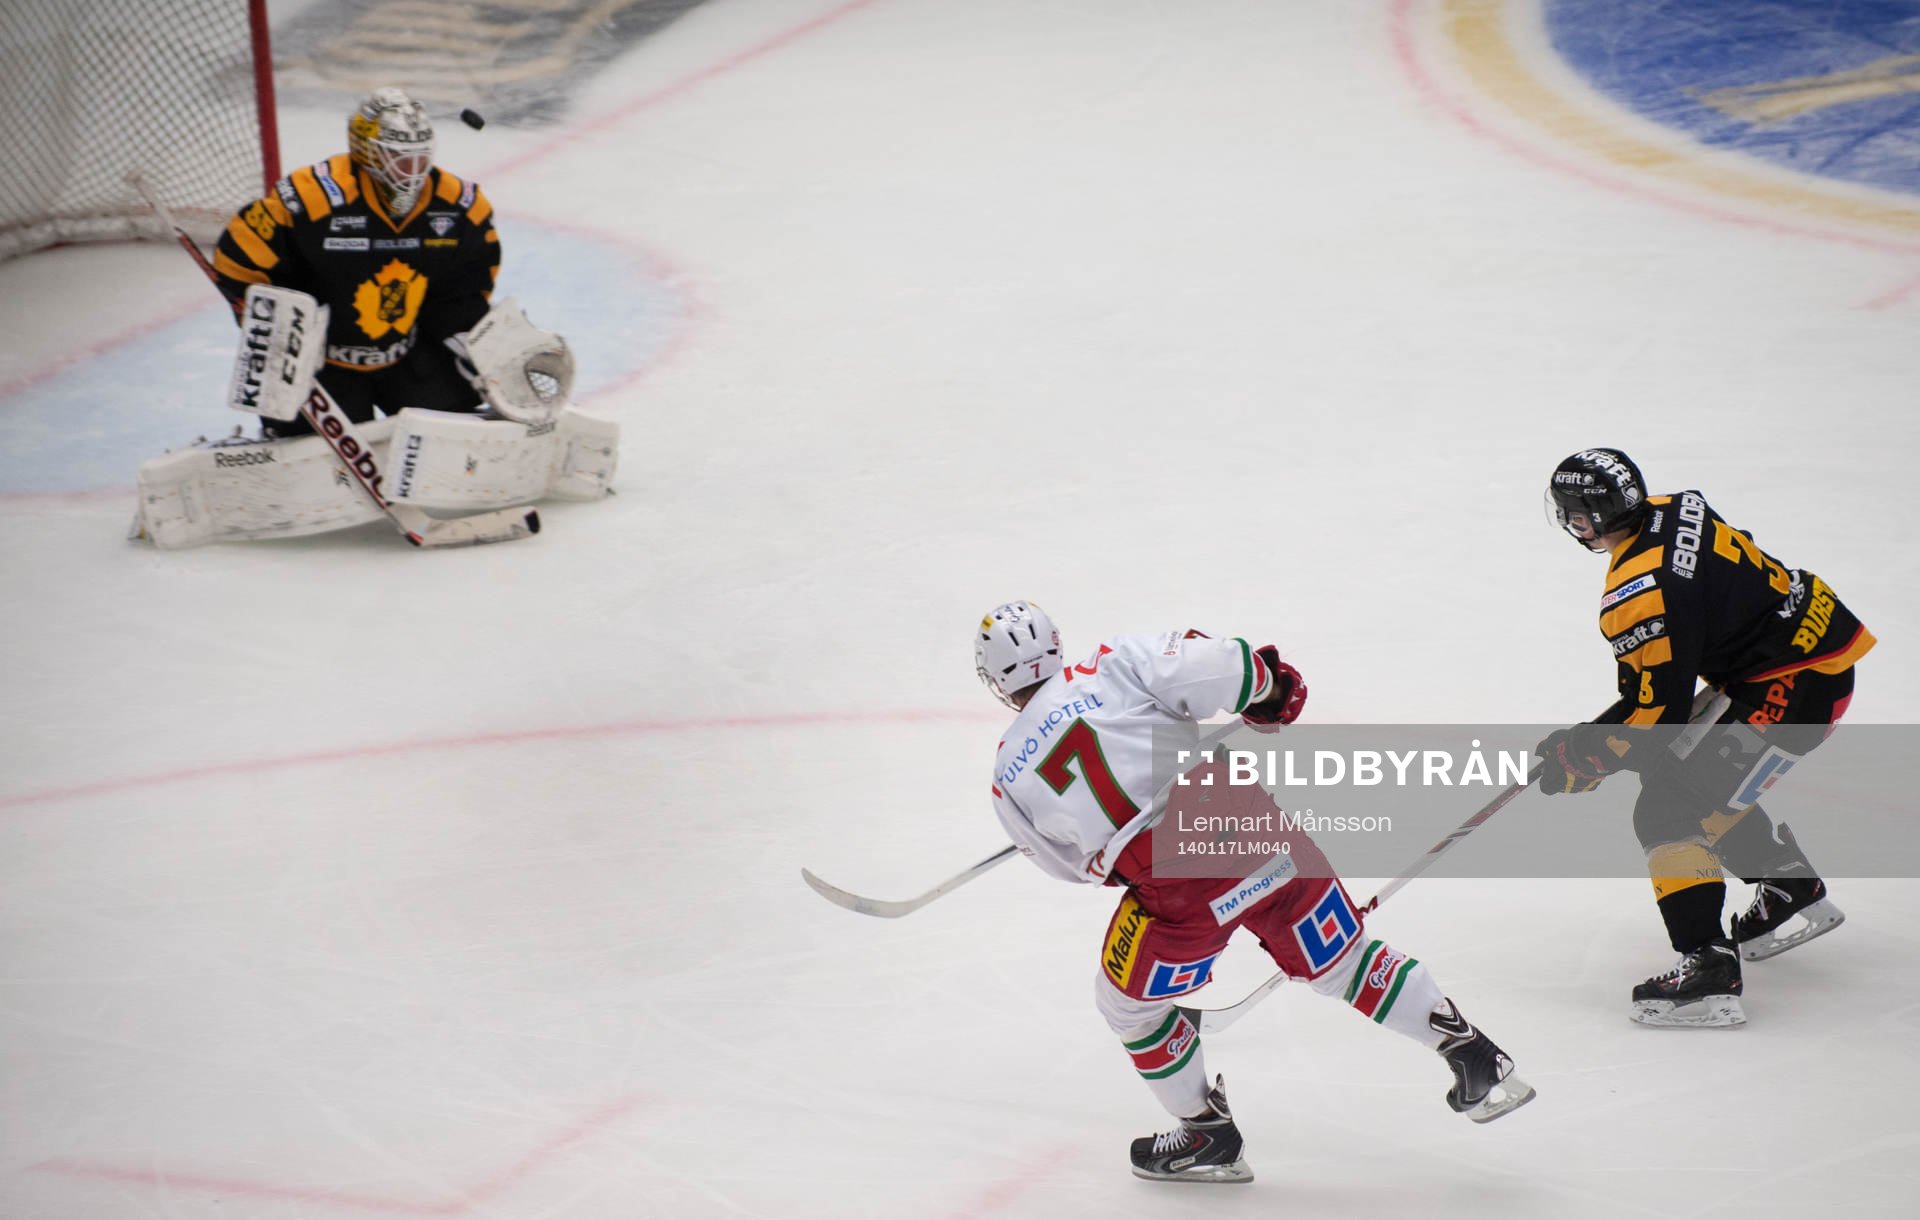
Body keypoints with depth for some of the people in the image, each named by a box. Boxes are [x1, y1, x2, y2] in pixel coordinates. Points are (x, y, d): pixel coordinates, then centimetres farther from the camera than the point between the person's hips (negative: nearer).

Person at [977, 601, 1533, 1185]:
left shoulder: (1010, 778, 9)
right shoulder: (1113, 665, 5)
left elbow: (1071, 862, 21)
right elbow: (1204, 669, -7)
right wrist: (1267, 682, 13)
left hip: (1178, 889, -2)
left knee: (1128, 1002, 25)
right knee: (1340, 958, 20)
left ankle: (1208, 1136, 34)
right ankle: (1477, 1060, 19)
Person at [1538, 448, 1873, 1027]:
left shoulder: (1640, 594, -24)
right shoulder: (1672, 512, 4)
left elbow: (1656, 709, -20)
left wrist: (1582, 757, -7)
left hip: (1796, 687, -10)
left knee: (1671, 812, -12)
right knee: (1693, 776, 24)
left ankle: (1707, 970, -19)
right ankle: (1794, 892, 37)